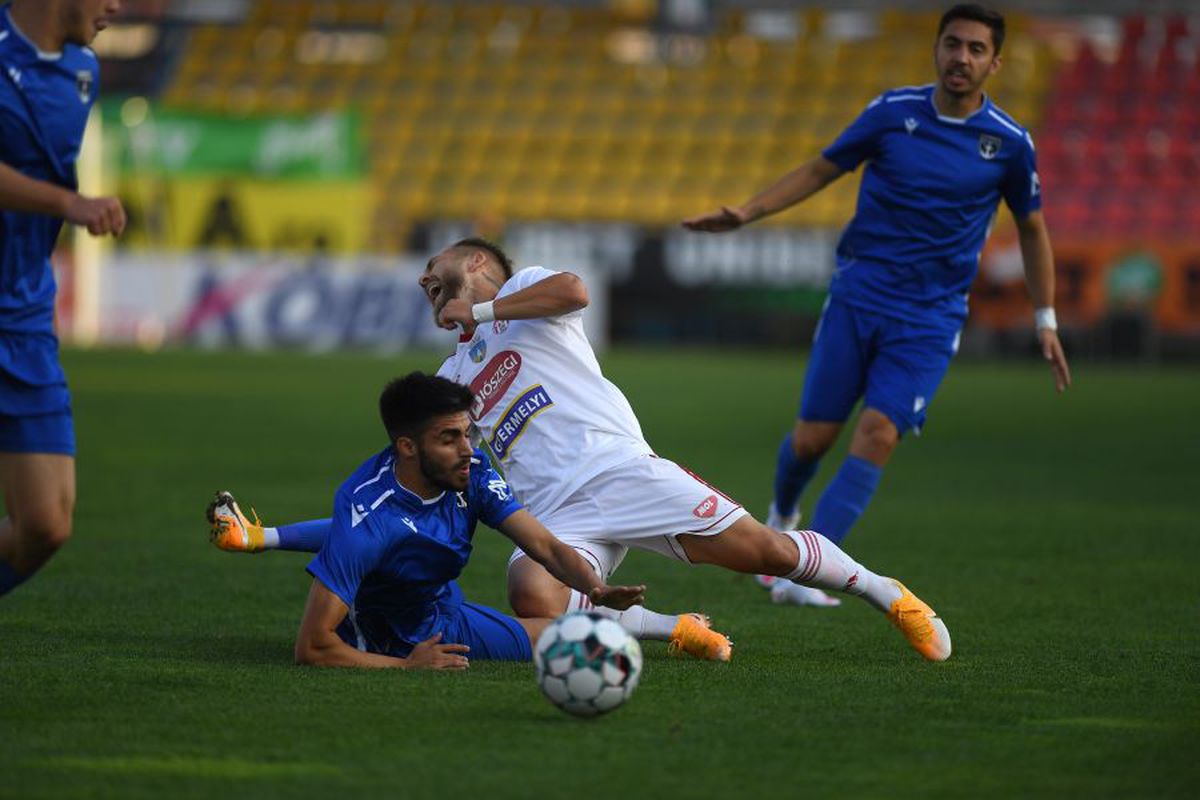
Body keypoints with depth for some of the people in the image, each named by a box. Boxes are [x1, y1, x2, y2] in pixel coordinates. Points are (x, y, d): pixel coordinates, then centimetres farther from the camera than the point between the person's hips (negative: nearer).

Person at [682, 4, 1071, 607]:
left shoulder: (1009, 143, -1)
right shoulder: (892, 112, -1)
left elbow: (1031, 228, 13)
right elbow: (821, 170, 10)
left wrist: (1045, 321, 10)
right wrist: (746, 213, 1)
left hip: (930, 317, -1)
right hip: (857, 294, 1)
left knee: (878, 434, -18)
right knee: (814, 436, 0)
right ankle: (781, 517, 34)